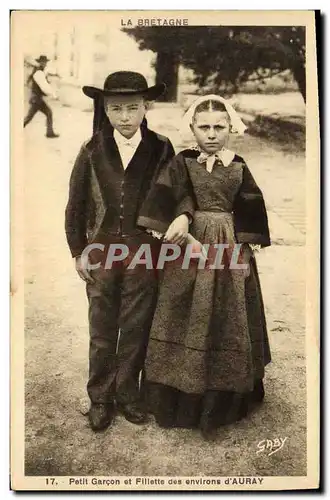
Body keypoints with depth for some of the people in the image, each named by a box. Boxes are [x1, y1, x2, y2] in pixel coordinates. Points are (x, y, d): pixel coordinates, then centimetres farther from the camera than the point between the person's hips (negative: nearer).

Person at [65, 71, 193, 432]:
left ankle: (127, 393, 31)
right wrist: (78, 252, 4)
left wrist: (183, 215, -14)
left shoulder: (161, 150, -2)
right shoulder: (92, 152, -1)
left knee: (136, 328, 11)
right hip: (101, 251, 1)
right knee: (102, 331, 11)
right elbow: (75, 205, 5)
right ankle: (100, 398, 29)